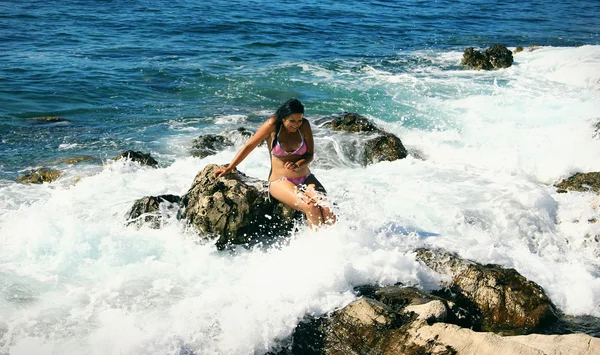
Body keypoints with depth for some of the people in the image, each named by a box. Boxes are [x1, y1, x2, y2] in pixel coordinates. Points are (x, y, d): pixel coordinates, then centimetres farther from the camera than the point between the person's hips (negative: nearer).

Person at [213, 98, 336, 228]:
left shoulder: (304, 125, -1)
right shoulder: (273, 125, -10)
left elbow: (310, 154, 3)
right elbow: (249, 146, -2)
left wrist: (297, 165, -18)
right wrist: (229, 168, 2)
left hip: (306, 178, 4)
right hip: (280, 181, -4)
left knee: (326, 211, -24)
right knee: (311, 207, -30)